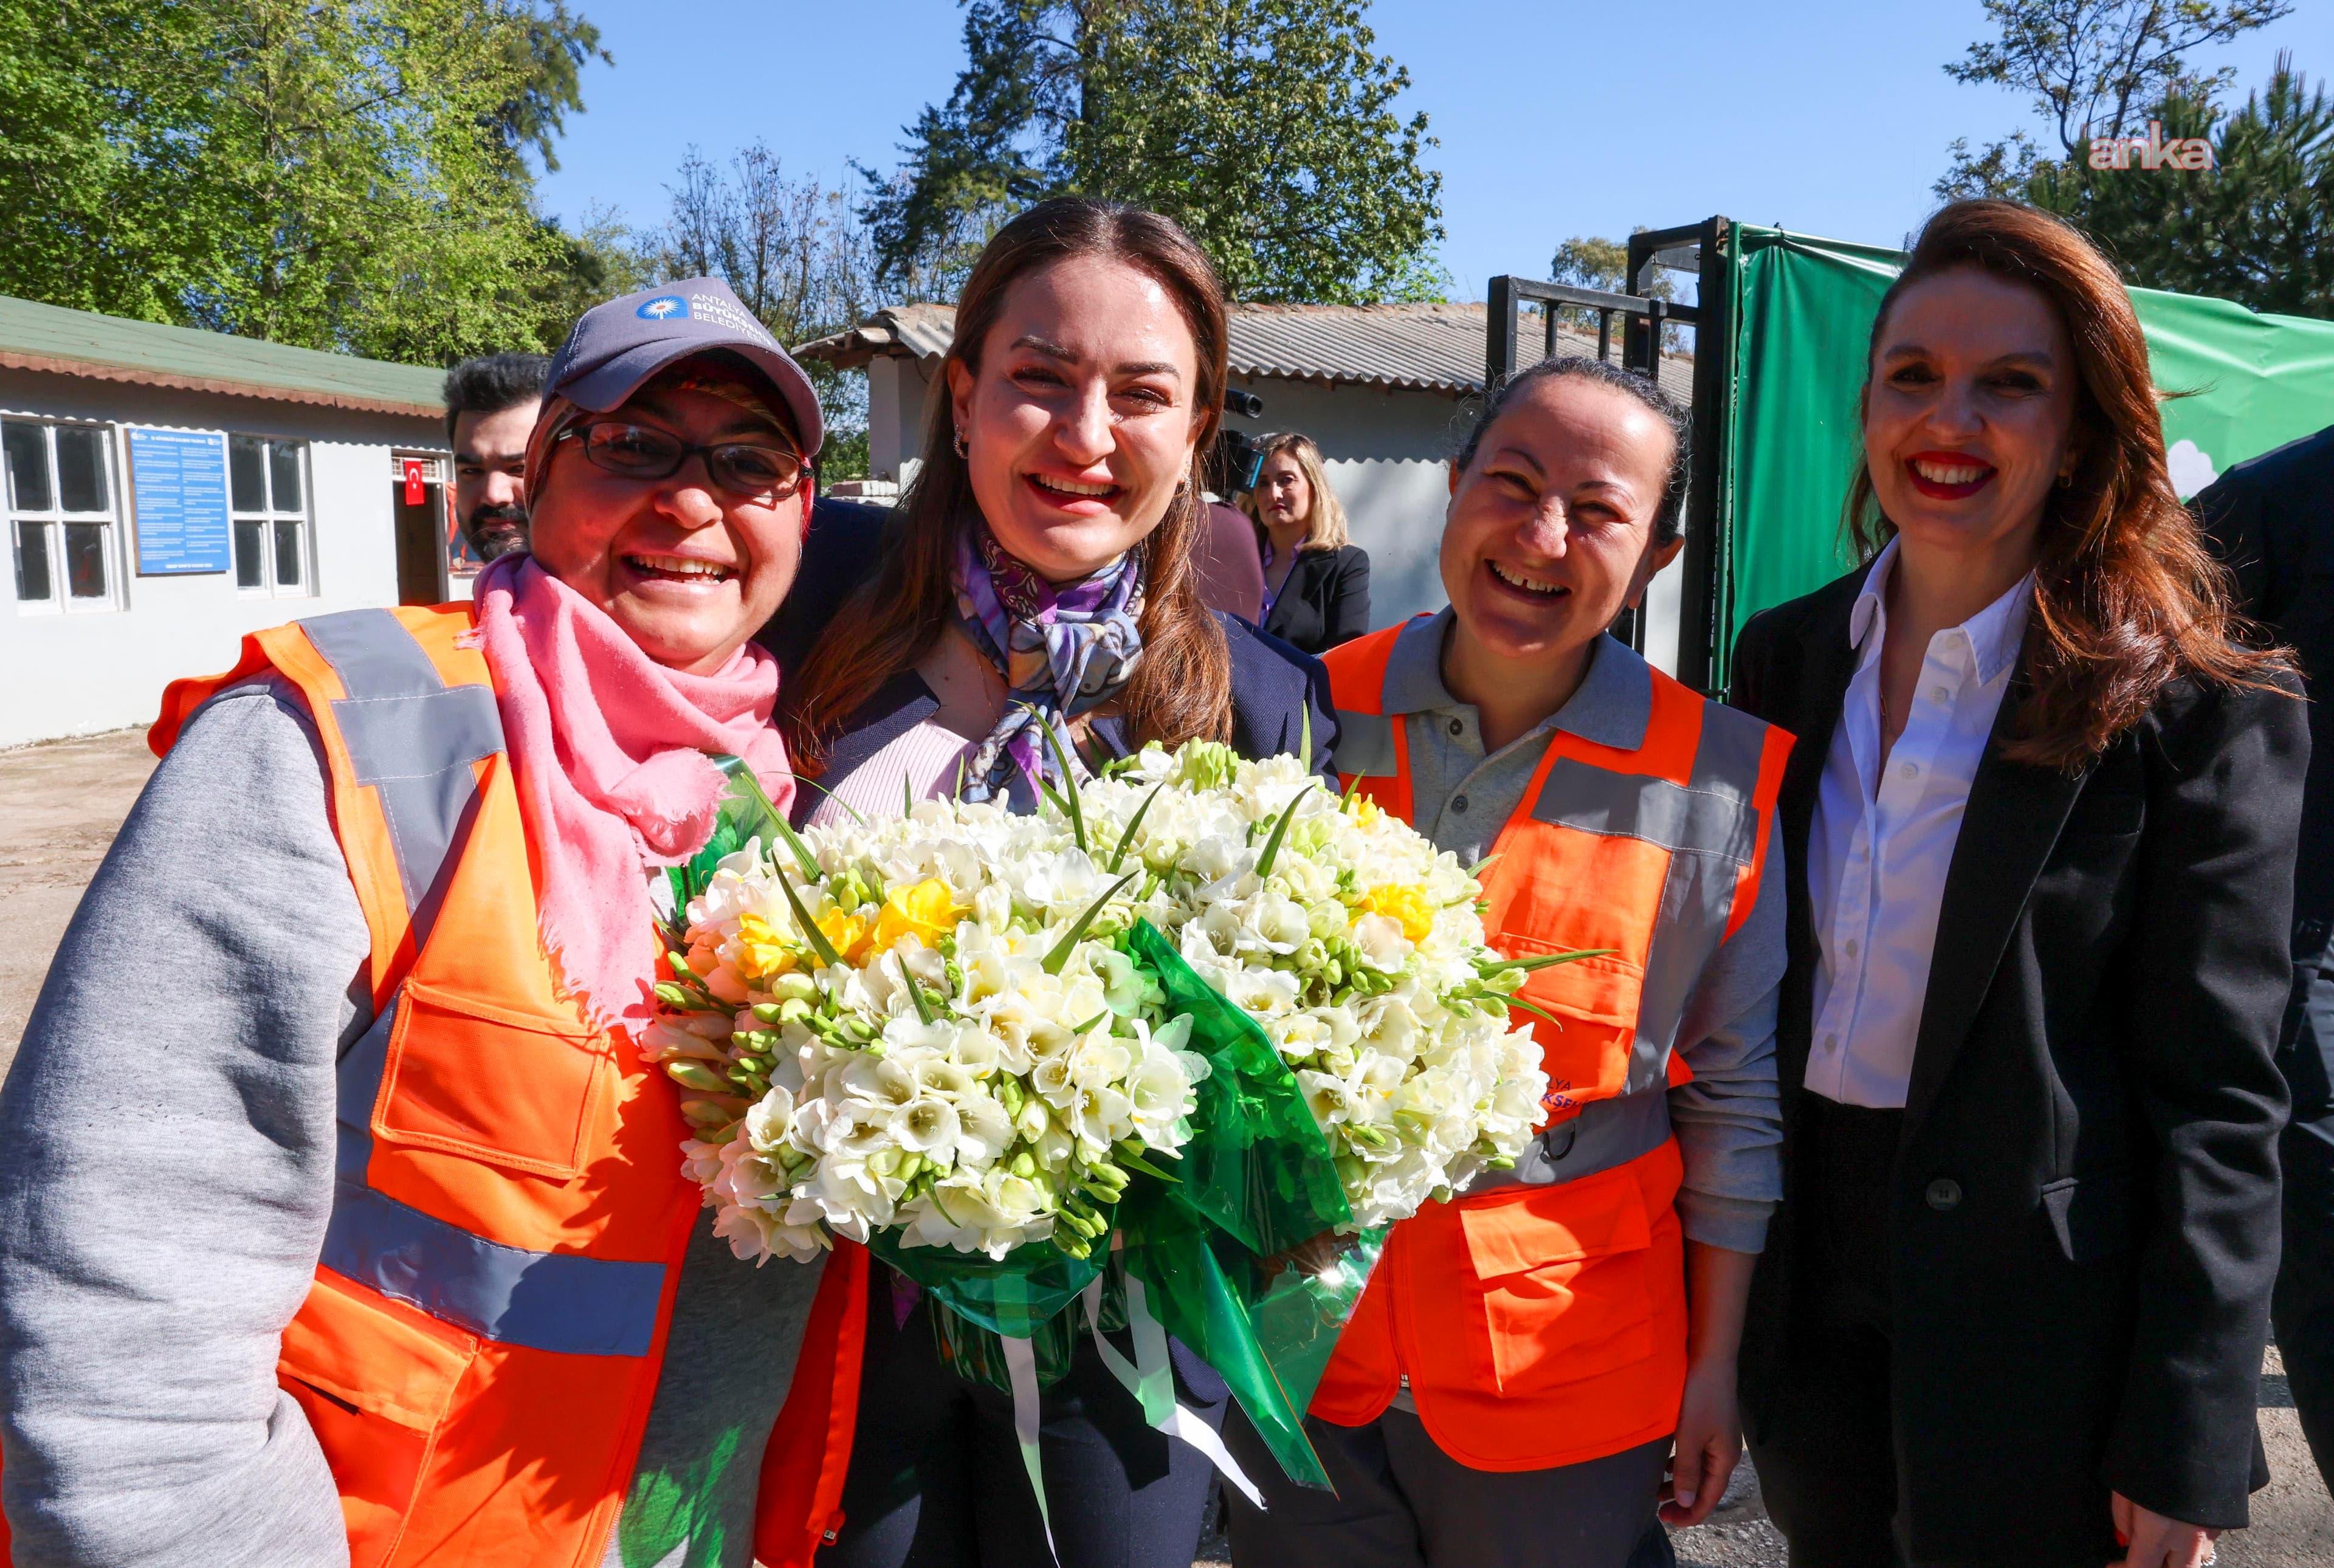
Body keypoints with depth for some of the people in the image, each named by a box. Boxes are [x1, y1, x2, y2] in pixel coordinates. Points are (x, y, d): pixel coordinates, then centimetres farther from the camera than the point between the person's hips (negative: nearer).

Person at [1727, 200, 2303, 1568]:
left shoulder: (2201, 718, -12)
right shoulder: (1788, 657, 1)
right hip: (1806, 1299, 4)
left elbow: (2218, 1104, -12)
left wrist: (2182, 1454, -12)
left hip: (2035, 1333, -4)